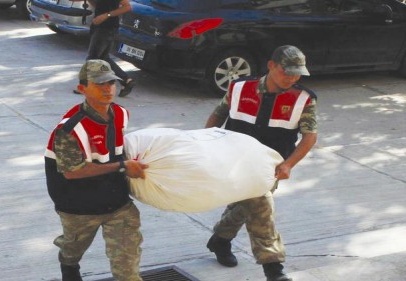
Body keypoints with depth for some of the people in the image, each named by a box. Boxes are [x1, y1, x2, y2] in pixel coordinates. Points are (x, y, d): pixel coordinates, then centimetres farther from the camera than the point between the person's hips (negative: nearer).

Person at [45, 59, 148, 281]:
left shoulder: (121, 115, -7)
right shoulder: (71, 127, -30)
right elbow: (72, 171, -32)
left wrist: (134, 160, -1)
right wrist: (122, 167, -31)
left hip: (118, 201, 3)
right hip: (80, 206, -3)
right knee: (74, 248, 27)